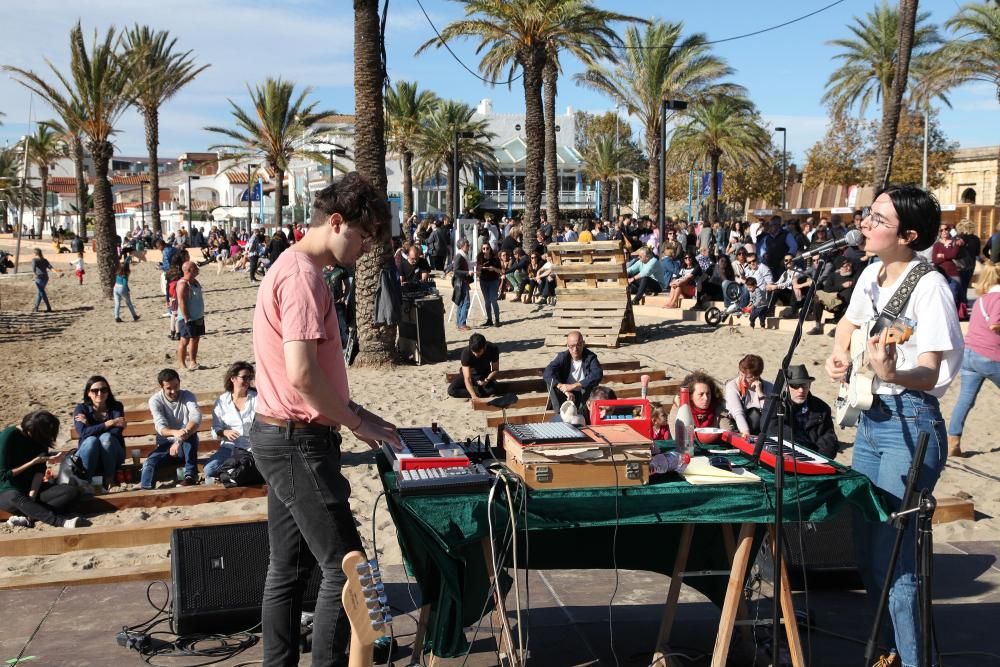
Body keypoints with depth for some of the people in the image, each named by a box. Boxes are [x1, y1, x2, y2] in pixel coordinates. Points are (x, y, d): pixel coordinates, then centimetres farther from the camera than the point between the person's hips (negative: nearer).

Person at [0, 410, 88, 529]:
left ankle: (28, 517, -35)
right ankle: (62, 521, -50)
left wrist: (31, 497, -19)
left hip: (31, 488, 5)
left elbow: (39, 471, -4)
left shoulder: (40, 439, 0)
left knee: (73, 491, -20)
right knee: (15, 498, -43)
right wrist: (35, 461, -19)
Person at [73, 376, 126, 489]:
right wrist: (109, 423, -25)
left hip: (112, 456, 0)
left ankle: (108, 483, -30)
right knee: (92, 440, -32)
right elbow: (83, 432, -20)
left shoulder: (116, 407, -1)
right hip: (88, 456, 0)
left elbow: (116, 432, -17)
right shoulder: (81, 408, -2)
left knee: (106, 437, -31)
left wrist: (90, 426, -14)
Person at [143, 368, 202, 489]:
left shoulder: (188, 396, -7)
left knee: (190, 433, -33)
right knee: (149, 463, -27)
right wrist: (175, 433, -47)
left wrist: (180, 440, -43)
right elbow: (160, 427, -21)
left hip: (187, 447, -1)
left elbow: (196, 418, -26)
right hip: (166, 444, 1)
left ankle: (190, 475, -32)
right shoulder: (155, 400, -6)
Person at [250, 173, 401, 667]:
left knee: (288, 568, 15)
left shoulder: (291, 267, 14)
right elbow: (302, 375, -25)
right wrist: (357, 424, -13)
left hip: (280, 437, 10)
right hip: (299, 442, -10)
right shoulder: (304, 276, -18)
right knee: (345, 567, -3)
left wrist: (350, 410, 13)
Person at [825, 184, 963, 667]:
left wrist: (891, 373, -41)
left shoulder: (929, 286, -16)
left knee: (893, 560, -9)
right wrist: (840, 356, 6)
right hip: (871, 417, 9)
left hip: (910, 425, -8)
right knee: (868, 553, 16)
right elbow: (849, 324, 26)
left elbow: (931, 373, -21)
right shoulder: (871, 275, 8)